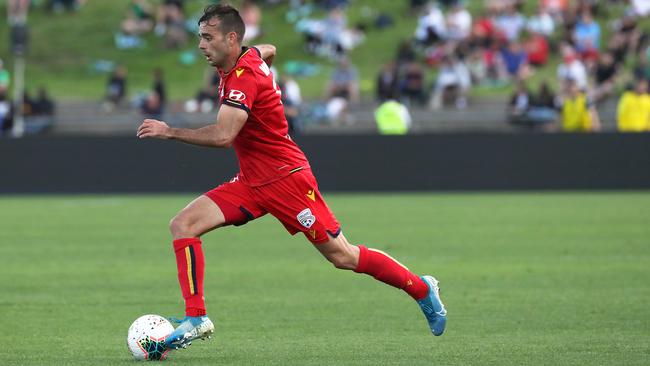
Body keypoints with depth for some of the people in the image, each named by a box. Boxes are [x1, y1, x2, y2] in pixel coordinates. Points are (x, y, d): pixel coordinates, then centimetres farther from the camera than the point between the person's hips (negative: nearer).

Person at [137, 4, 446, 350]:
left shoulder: (244, 78, -23)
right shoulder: (251, 56, 4)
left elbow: (222, 136, -32)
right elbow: (268, 50, 30)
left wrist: (169, 132, -27)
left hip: (286, 179, -9)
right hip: (251, 182, 9)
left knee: (343, 257, -2)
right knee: (183, 225, -7)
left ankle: (422, 288, 17)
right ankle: (195, 319, -10)